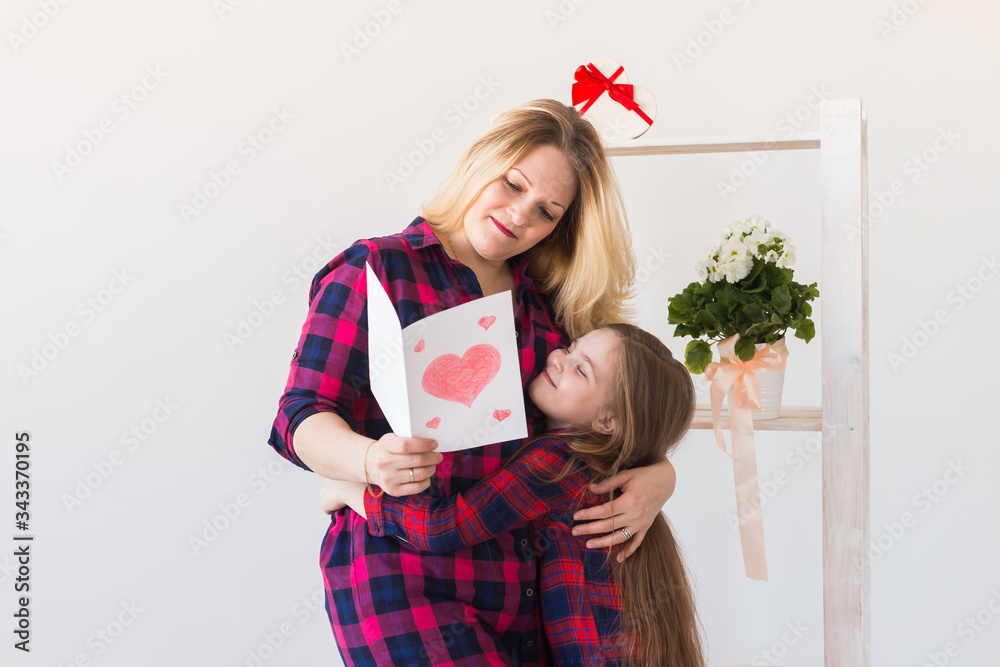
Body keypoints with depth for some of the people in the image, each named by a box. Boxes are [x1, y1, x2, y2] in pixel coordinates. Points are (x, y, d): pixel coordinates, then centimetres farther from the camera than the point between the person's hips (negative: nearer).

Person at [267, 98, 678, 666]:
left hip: (527, 591, 5)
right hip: (402, 583, -5)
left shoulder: (550, 304, 14)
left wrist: (659, 475, -5)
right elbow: (304, 418, -7)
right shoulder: (375, 270, 0)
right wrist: (371, 460, -28)